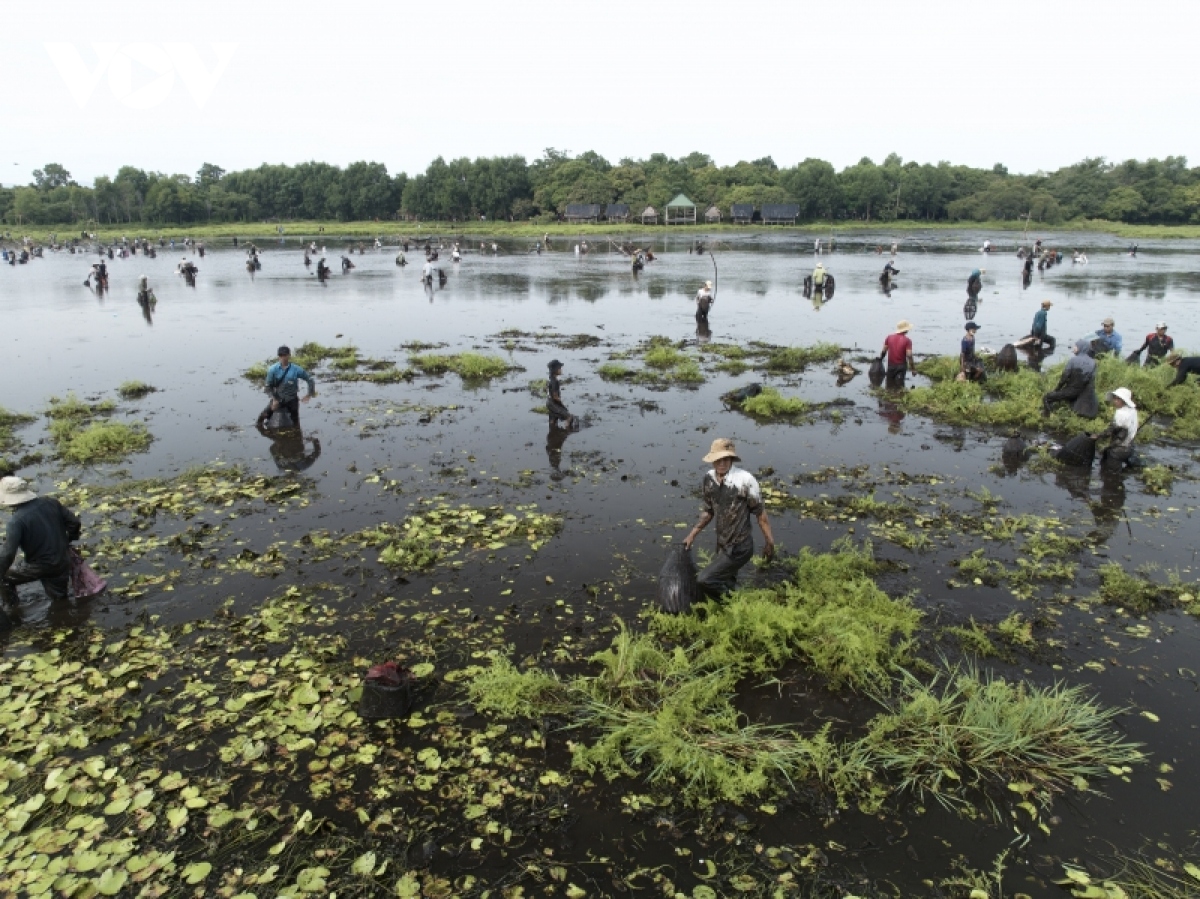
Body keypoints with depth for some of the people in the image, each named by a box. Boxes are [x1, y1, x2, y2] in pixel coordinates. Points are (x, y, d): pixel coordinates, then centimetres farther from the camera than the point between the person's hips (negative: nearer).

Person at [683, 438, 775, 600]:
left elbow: (760, 512, -11)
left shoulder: (744, 479, -21)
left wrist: (769, 542, -5)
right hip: (722, 545, 7)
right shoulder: (709, 479, -3)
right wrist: (693, 534, 10)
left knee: (704, 580, -13)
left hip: (739, 548, -7)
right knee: (725, 585, 21)